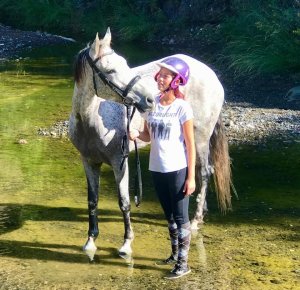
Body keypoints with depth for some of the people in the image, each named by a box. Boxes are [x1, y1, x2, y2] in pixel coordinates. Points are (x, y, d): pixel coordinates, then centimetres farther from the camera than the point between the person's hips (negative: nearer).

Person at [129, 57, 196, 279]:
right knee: (169, 215, 19)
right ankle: (175, 254, 34)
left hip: (177, 170, -6)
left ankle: (183, 263, 9)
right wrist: (137, 134, -11)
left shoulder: (182, 107, -12)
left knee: (180, 217, 1)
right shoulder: (152, 104, 3)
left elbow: (190, 144, -10)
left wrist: (191, 177, -12)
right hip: (156, 168, 6)